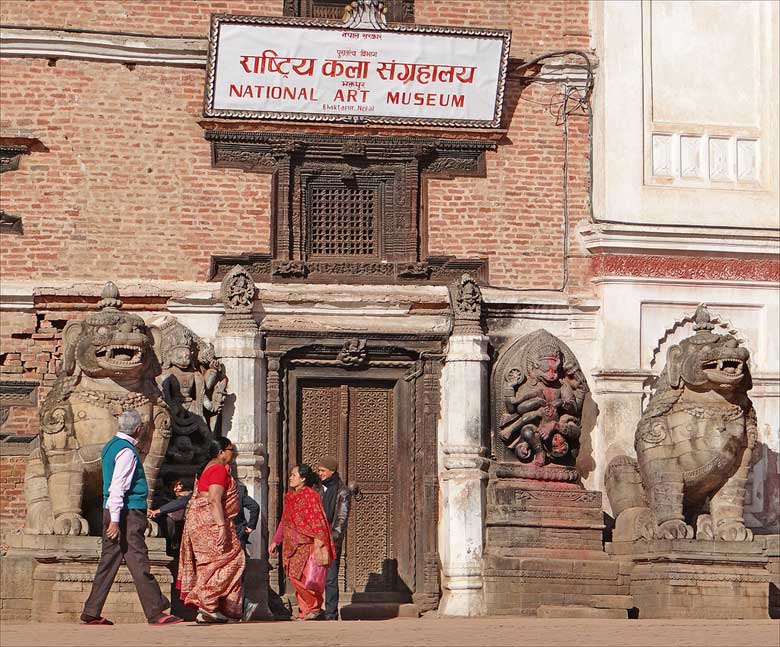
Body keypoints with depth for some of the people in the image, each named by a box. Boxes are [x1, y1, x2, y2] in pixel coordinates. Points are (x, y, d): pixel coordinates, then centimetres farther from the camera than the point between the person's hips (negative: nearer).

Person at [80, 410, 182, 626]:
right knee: (139, 563, -7)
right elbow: (117, 487, -20)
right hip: (128, 511, -10)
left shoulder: (111, 445, 17)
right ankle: (156, 612, -5)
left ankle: (91, 613, 9)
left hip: (111, 511, 10)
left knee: (108, 562, 9)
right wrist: (115, 519, -23)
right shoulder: (126, 451, -13)